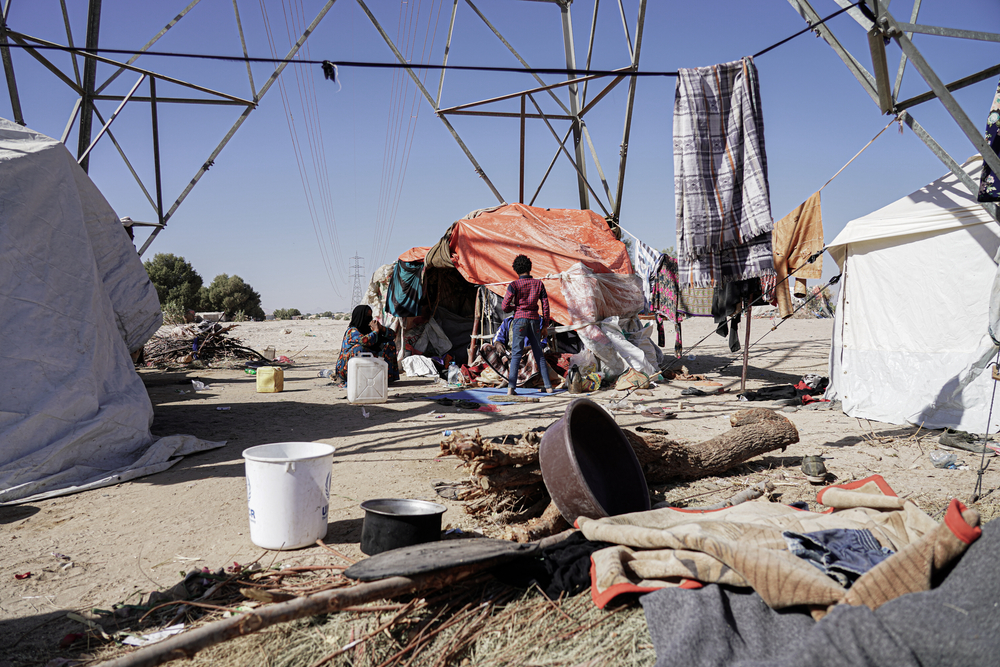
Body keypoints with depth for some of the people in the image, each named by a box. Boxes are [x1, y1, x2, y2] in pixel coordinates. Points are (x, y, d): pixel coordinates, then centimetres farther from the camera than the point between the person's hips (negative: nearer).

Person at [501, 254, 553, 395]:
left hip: (520, 319, -3)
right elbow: (545, 304, 6)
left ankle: (511, 387, -13)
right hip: (534, 320, 3)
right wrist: (545, 323, 16)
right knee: (539, 354, 12)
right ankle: (548, 386, 14)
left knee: (516, 354, -4)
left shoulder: (514, 285, -4)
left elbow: (504, 306, -6)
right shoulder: (538, 284, 5)